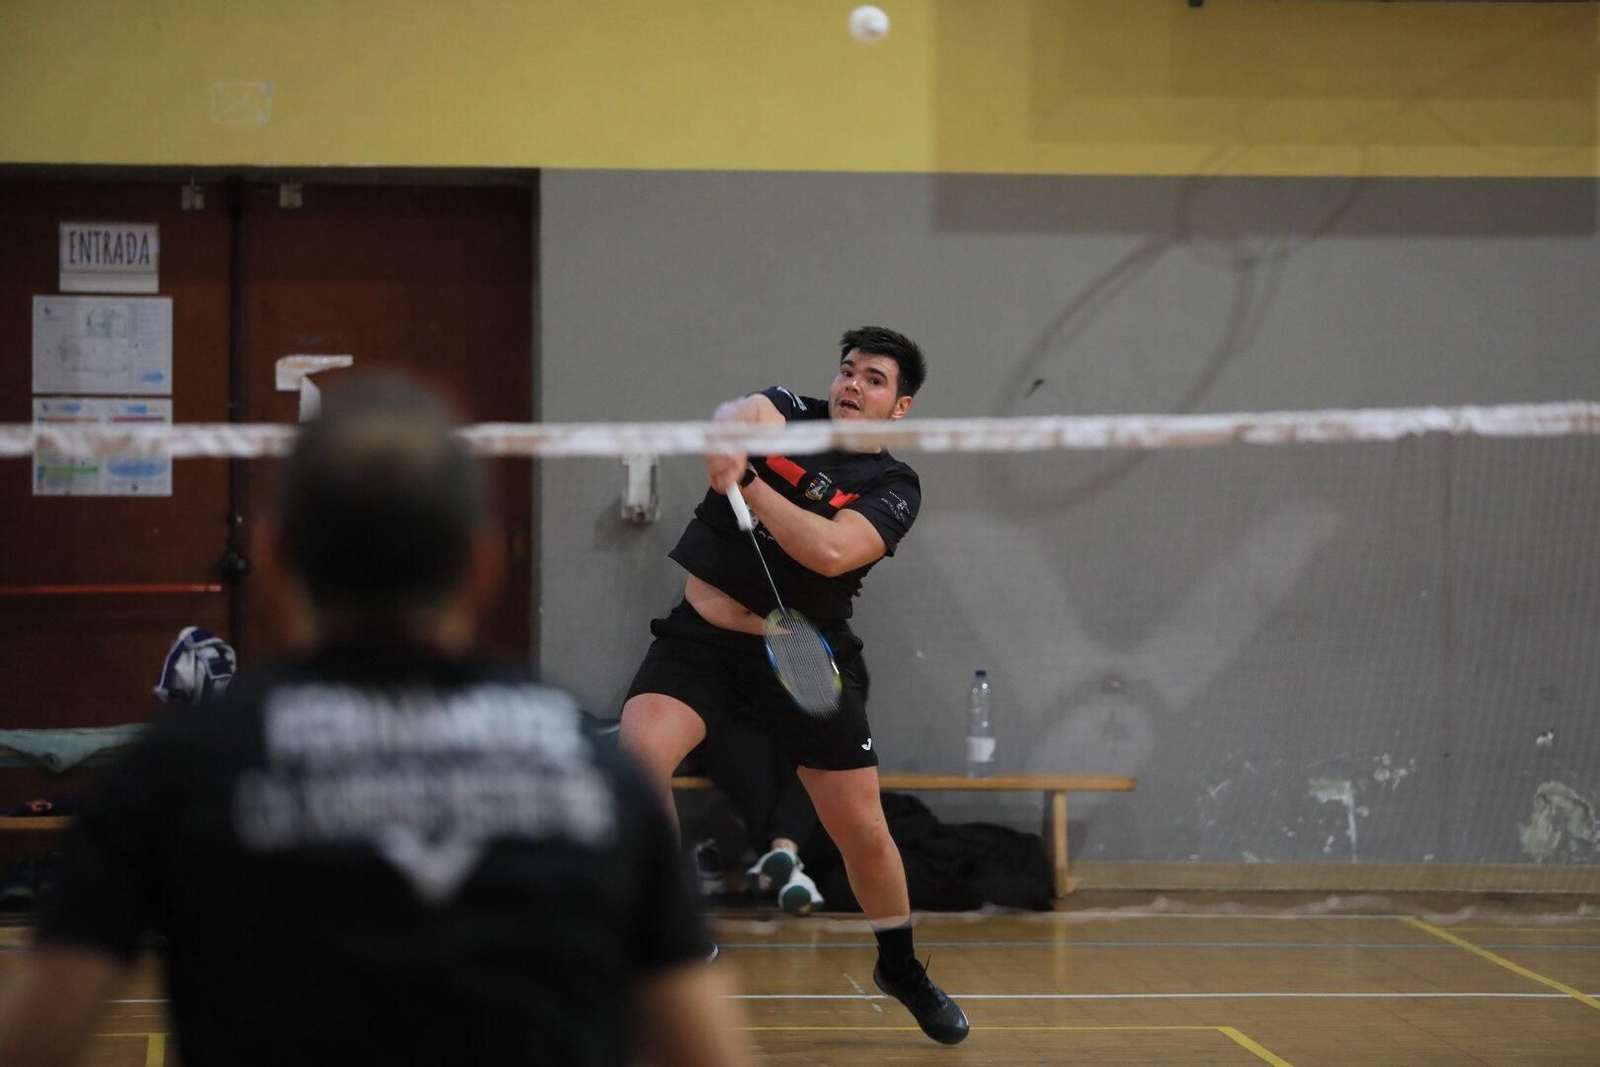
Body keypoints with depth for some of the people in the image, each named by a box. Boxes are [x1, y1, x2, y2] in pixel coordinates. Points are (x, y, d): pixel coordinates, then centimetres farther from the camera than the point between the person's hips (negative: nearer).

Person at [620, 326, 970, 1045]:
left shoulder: (894, 488, -4)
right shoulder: (790, 412, 3)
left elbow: (831, 551, -22)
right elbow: (737, 414, -20)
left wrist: (746, 484, -27)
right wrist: (733, 430, -42)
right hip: (699, 634, 0)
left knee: (862, 830, 1)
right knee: (638, 755, -26)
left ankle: (901, 969, 29)